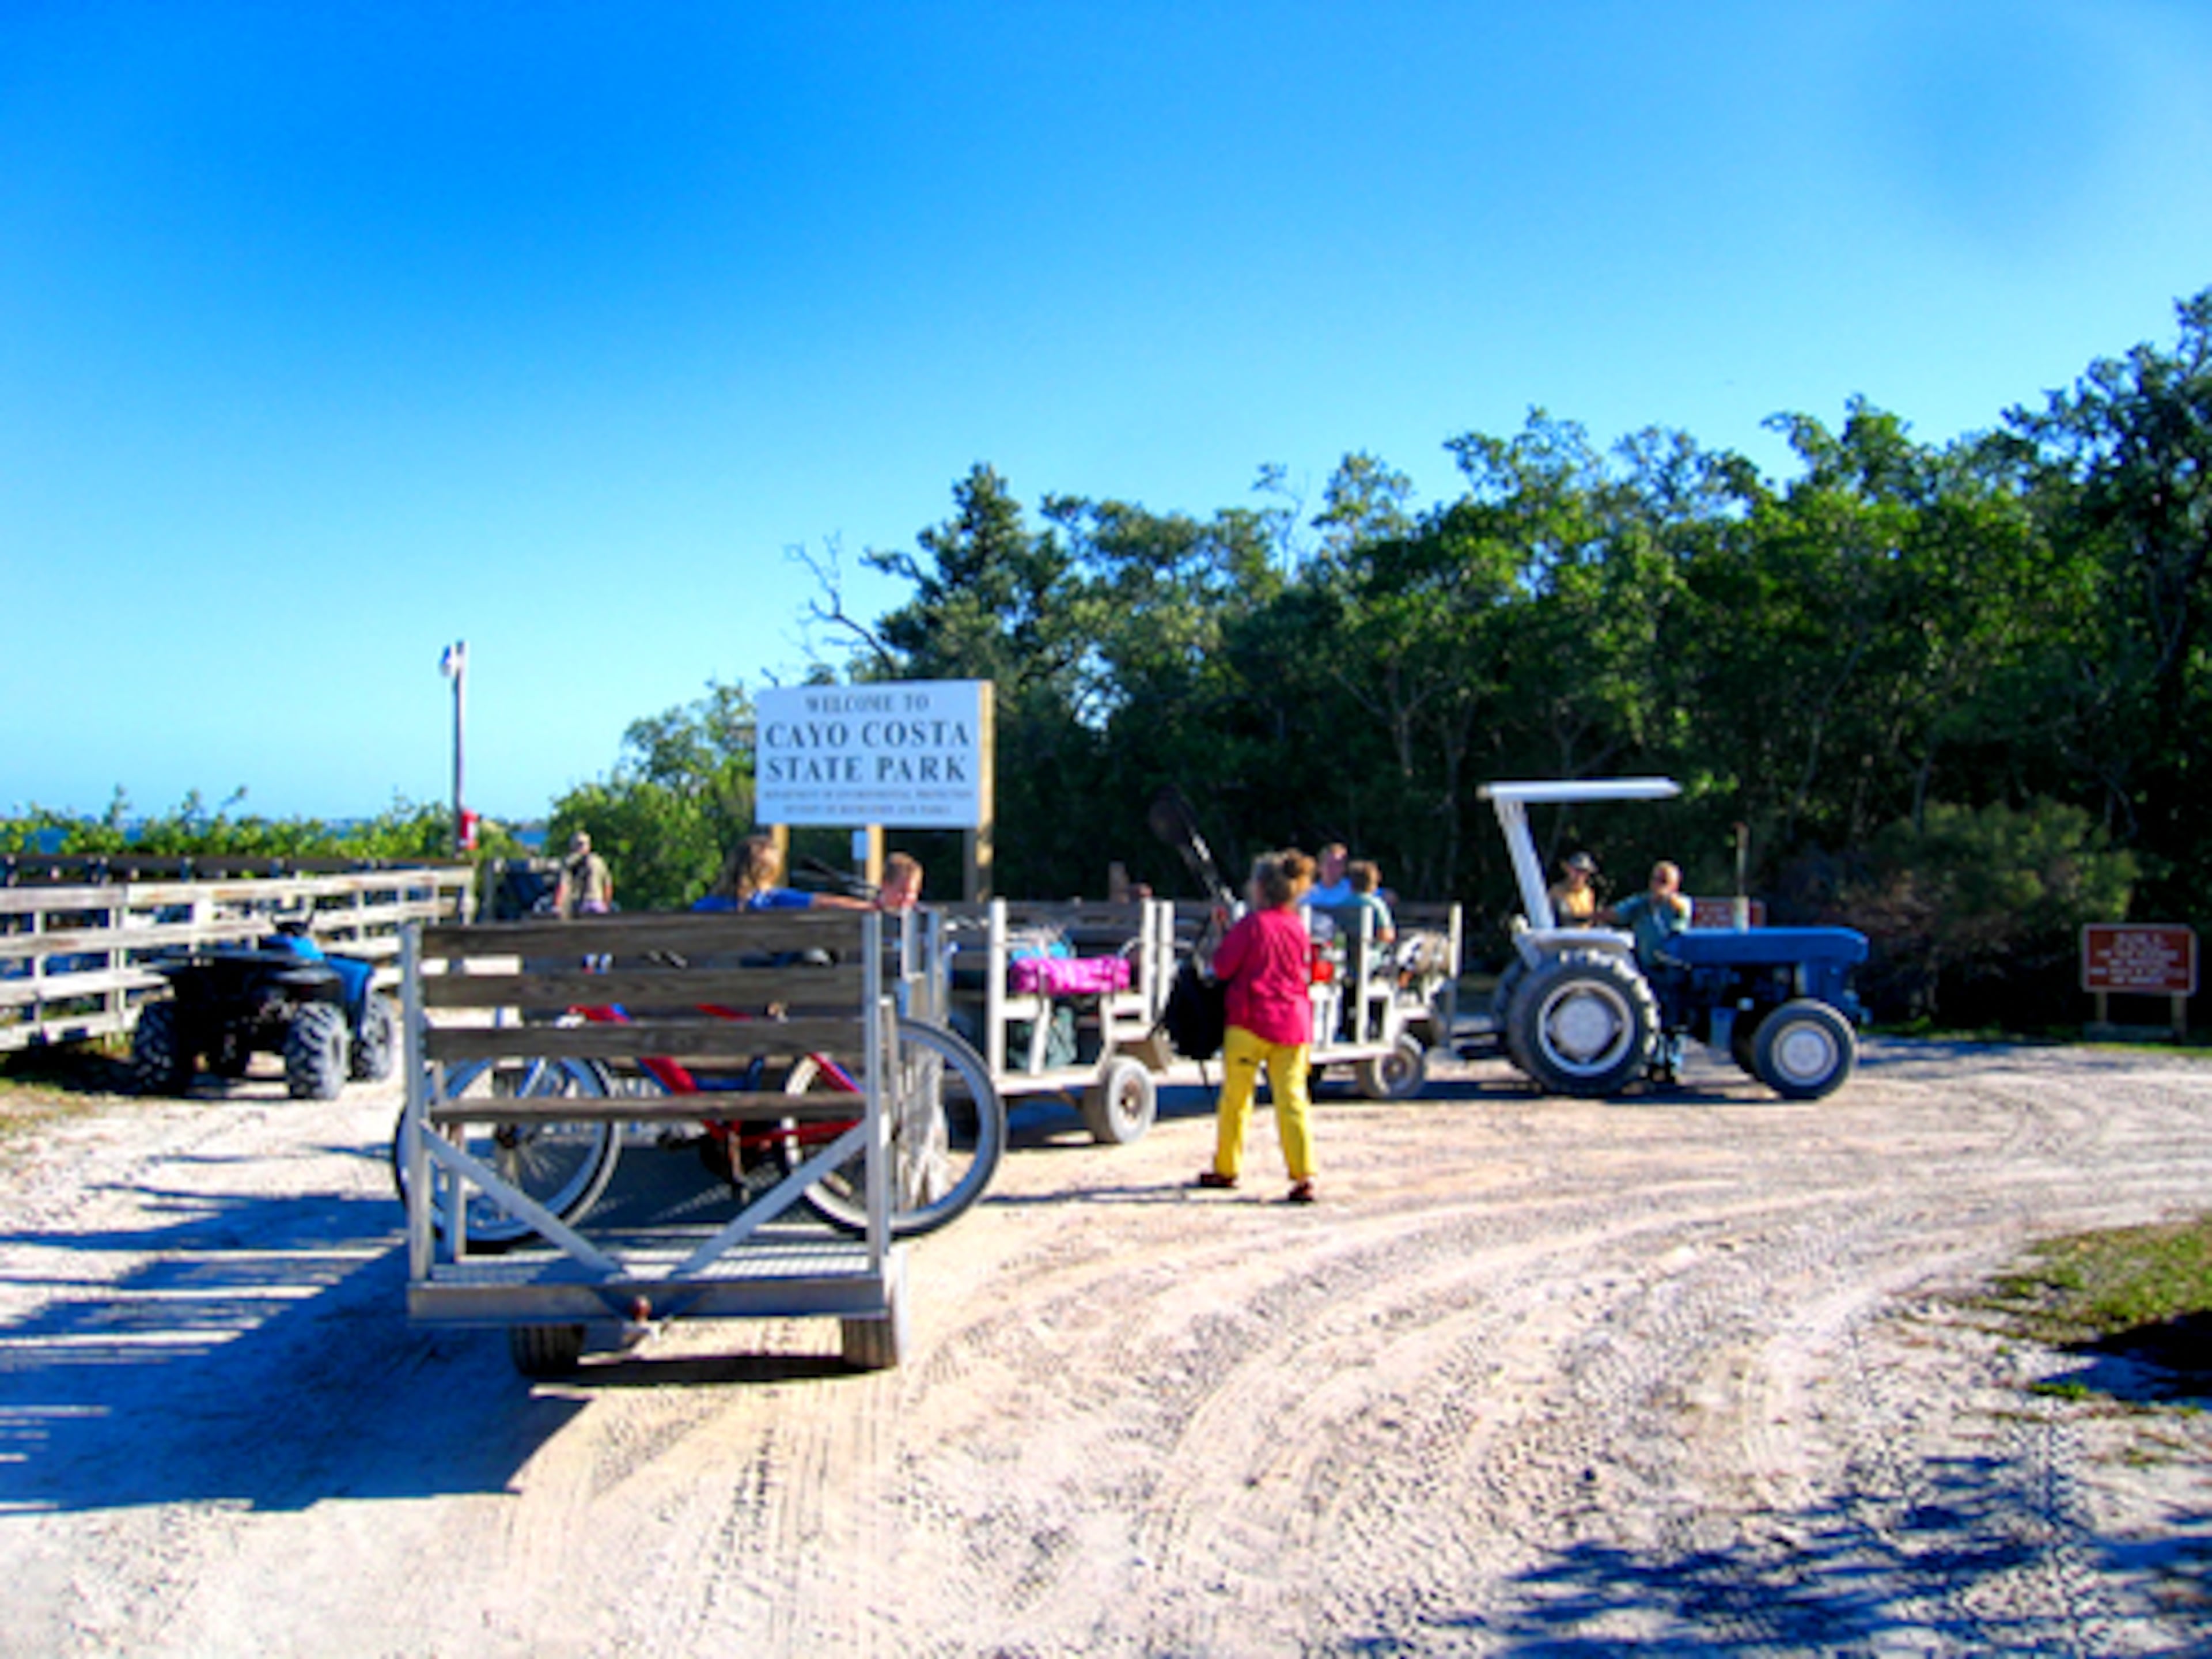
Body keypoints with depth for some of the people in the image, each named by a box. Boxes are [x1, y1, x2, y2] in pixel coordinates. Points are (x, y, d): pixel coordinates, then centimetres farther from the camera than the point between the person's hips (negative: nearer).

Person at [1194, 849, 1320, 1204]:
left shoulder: (1252, 924, -9)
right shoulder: (1298, 926, 8)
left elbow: (1222, 966, -6)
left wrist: (1223, 934, 10)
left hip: (1251, 1021, -5)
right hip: (1294, 1021, 5)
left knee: (1235, 1097, 10)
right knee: (1292, 1099, 1)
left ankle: (1226, 1169, 20)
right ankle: (1303, 1177, -8)